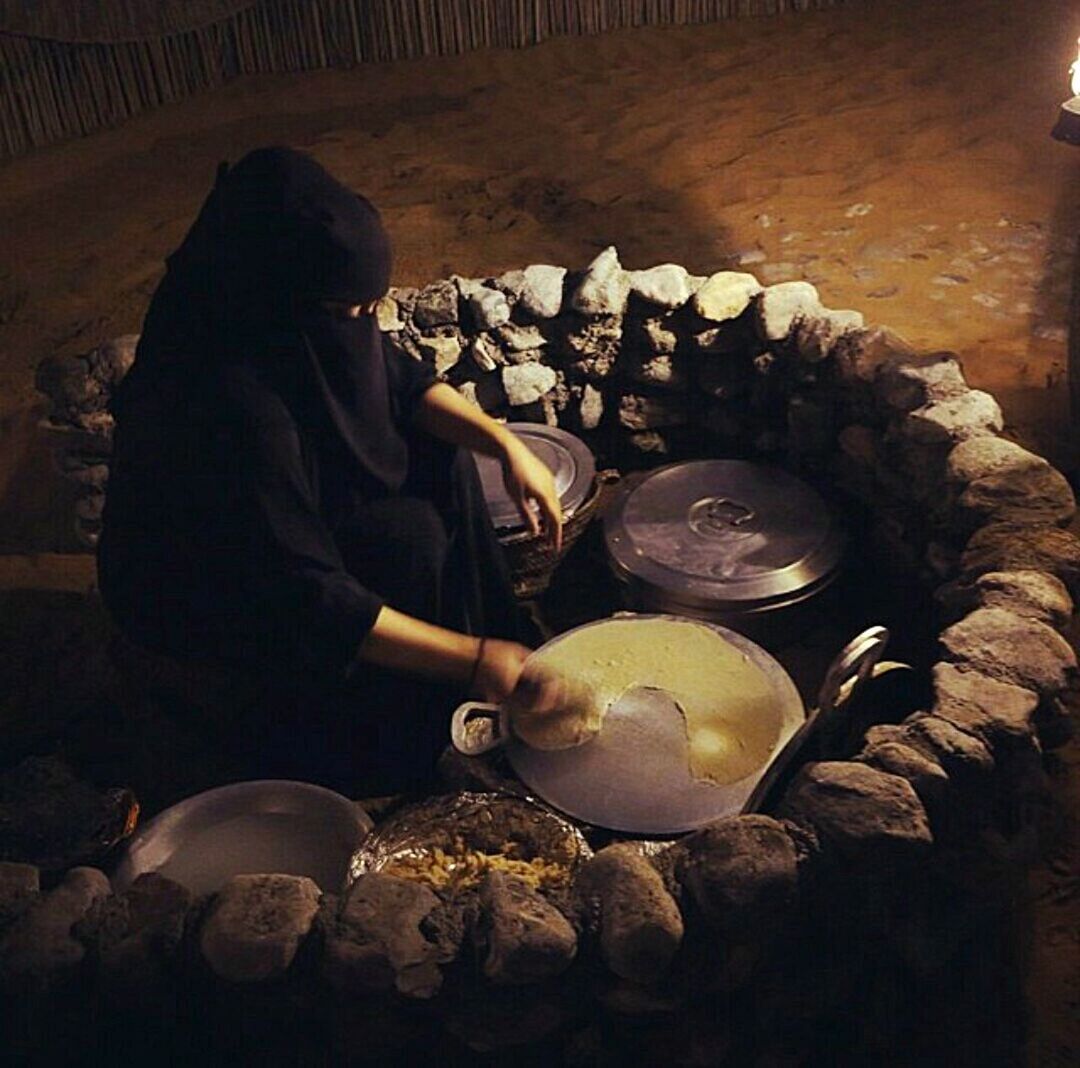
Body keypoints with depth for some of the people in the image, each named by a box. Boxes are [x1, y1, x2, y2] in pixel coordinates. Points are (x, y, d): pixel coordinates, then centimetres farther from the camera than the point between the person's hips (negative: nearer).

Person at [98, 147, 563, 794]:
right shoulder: (232, 408, -40)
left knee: (443, 464, -3)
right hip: (200, 592, -8)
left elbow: (402, 380, -1)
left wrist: (506, 443, -16)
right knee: (410, 537, -23)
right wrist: (471, 659, -34)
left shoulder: (314, 319, -18)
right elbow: (307, 603, -37)